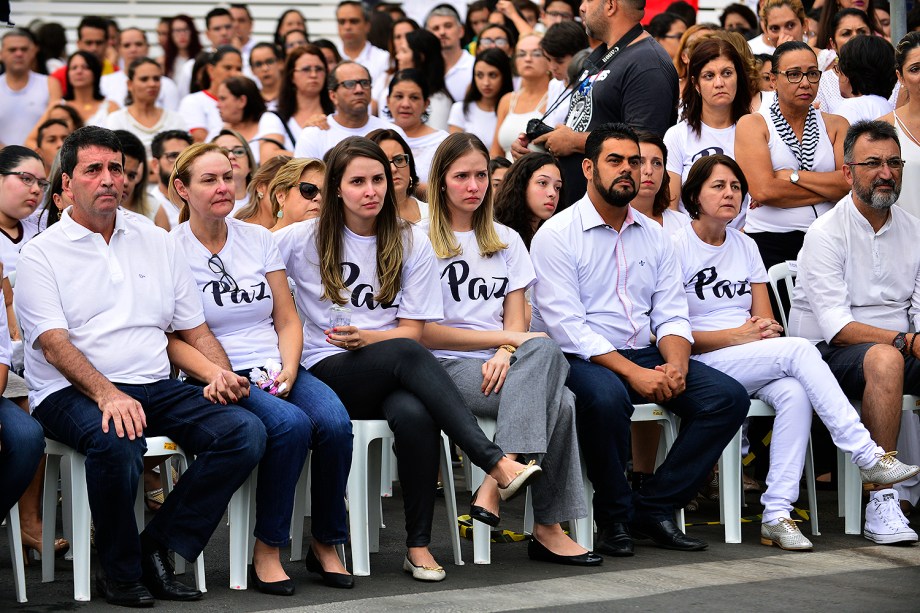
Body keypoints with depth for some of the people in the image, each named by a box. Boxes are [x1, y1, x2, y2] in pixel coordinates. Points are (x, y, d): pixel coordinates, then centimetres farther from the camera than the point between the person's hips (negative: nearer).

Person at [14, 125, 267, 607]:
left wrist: (221, 371, -3)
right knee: (117, 443, -39)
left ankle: (158, 550, -12)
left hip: (156, 388, 5)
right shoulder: (42, 253, 3)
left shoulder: (155, 242, 18)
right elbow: (54, 344, -10)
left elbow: (194, 328, 20)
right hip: (74, 393, -5)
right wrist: (106, 394, -27)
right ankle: (120, 572, -14)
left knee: (246, 432, -19)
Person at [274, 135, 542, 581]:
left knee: (415, 415, -37)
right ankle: (497, 465, -44)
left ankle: (419, 546, -27)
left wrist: (367, 338, -14)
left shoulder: (411, 244, 11)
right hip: (327, 374, -2)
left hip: (390, 377, 2)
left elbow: (413, 329, 7)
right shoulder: (305, 240, 7)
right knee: (405, 355, -36)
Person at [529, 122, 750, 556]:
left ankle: (653, 508, -9)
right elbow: (566, 326, -15)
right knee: (606, 397, -39)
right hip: (580, 359, -6)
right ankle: (614, 517, -15)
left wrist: (675, 365, -13)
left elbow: (672, 314, 10)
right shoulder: (557, 235, -5)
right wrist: (633, 372, -22)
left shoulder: (654, 236, 14)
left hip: (642, 356, 6)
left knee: (728, 397, -14)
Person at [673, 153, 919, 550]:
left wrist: (765, 329, -9)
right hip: (702, 366, -6)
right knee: (799, 350, -28)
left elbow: (767, 321, 16)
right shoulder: (676, 247, -1)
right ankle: (867, 456, -28)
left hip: (753, 368, 6)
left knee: (795, 394, -30)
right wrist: (735, 336, -14)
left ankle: (776, 516, -33)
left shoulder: (745, 247, 18)